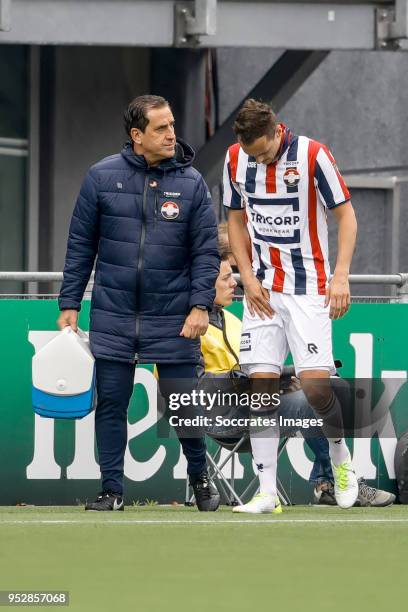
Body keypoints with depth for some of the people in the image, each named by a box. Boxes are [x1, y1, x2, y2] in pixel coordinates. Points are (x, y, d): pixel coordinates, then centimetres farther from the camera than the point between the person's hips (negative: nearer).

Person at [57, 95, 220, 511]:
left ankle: (199, 478, 23)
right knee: (110, 403, 1)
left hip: (173, 319, -1)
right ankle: (111, 489, 9)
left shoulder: (191, 183, 0)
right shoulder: (102, 177, 1)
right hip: (113, 316, 1)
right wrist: (69, 304, 3)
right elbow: (80, 245, 6)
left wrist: (200, 305, -9)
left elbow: (206, 250, 1)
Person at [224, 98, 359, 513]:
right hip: (262, 289, 4)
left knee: (315, 383, -13)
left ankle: (340, 458, 16)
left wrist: (341, 276, -15)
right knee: (261, 383, -6)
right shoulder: (235, 159, 2)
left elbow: (345, 214, -5)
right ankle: (267, 491, -6)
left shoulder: (312, 155, -11)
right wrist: (248, 278, 2)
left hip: (308, 288, -4)